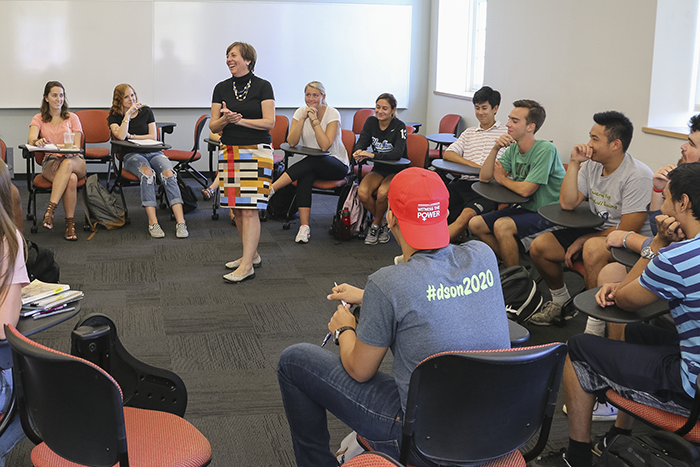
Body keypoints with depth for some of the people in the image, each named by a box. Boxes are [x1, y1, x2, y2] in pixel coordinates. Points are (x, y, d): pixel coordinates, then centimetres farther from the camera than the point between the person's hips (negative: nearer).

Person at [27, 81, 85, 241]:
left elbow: (76, 146, 3)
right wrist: (37, 141, -36)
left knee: (67, 163, -40)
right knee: (71, 179, -36)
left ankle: (50, 210, -45)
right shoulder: (39, 119, 11)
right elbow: (30, 139, -10)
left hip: (75, 162, 0)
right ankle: (70, 223, -33)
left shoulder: (72, 118, 12)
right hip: (50, 162, 0)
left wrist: (65, 156, -19)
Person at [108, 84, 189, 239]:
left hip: (153, 152, 2)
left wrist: (132, 136, 0)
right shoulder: (114, 117, 9)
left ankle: (180, 222, -40)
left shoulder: (146, 111, 15)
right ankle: (153, 223, -41)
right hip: (131, 155, -2)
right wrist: (128, 114, -11)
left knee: (168, 173, -30)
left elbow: (153, 136, 9)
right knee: (147, 172, -37)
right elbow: (121, 136, -11)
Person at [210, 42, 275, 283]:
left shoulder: (262, 86, -2)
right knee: (236, 208, 9)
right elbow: (213, 126, 6)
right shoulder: (222, 88, 9)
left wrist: (240, 120, -16)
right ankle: (251, 254, 24)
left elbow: (269, 122, -8)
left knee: (249, 209, -10)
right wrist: (225, 120, -15)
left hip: (256, 151, -5)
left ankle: (247, 265, -9)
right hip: (229, 151, 5)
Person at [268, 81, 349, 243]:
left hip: (337, 164, -3)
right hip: (311, 164, 3)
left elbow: (325, 146, -23)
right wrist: (303, 118, -20)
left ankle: (270, 189, -38)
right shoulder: (300, 112, 0)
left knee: (310, 163, -35)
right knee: (305, 177, -32)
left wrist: (314, 120, -23)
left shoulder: (332, 114, -12)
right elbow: (291, 142, -12)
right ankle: (304, 227, -35)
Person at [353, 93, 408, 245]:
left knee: (382, 193, -34)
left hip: (396, 171, -4)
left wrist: (373, 155, -37)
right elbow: (361, 143, -4)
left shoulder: (399, 127, -14)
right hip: (378, 169, 4)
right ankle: (383, 223, -1)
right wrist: (359, 151, -29)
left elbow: (397, 154, -26)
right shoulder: (371, 122, 2)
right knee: (362, 192, -26)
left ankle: (376, 225, -5)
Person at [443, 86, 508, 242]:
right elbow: (447, 154, 12)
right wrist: (473, 165, -5)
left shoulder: (506, 132, 12)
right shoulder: (469, 133, 25)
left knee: (467, 214, -32)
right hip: (464, 182, 5)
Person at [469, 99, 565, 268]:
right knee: (476, 224, -1)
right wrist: (495, 149, -13)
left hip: (549, 215, -8)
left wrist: (502, 178, -4)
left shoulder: (545, 150, -20)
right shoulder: (513, 149, 3)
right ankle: (510, 263, 13)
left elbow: (525, 190, -23)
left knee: (502, 226, -29)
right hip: (526, 209, 8)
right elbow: (484, 177, 1)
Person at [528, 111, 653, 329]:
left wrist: (584, 239, -14)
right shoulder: (591, 164, 0)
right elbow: (567, 203, -4)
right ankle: (560, 299, 22)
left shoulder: (638, 176, -22)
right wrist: (574, 163, -12)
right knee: (539, 247, -5)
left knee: (592, 249, -39)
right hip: (595, 232, 8)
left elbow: (628, 230, -22)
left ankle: (596, 328, -30)